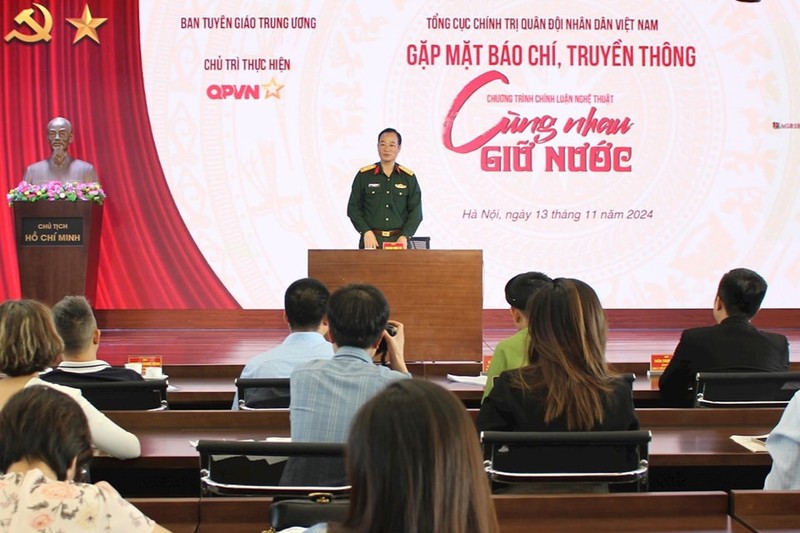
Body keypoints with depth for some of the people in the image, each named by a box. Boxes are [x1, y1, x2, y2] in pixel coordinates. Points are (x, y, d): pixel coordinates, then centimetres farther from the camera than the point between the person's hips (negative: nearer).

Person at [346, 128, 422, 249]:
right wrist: (366, 232, -6)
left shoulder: (409, 178, 9)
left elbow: (415, 212, 8)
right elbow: (353, 208, 7)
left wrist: (405, 236, -5)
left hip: (399, 240, 1)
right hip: (371, 239, -1)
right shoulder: (364, 175, 7)